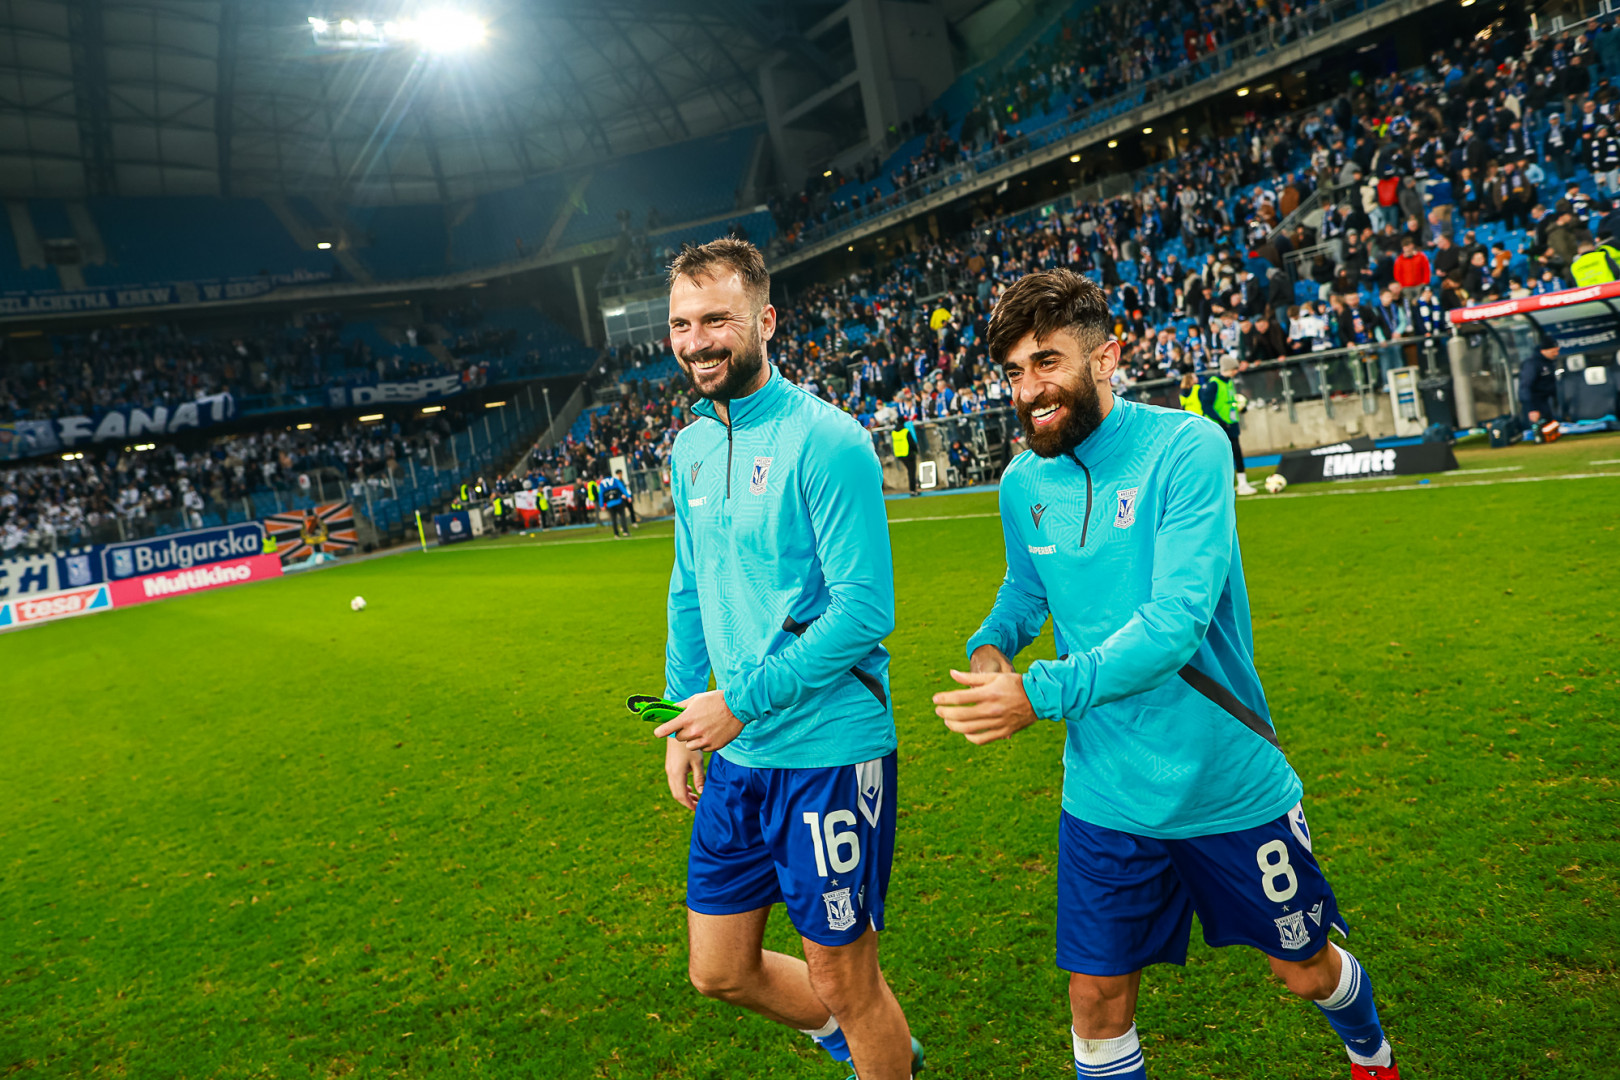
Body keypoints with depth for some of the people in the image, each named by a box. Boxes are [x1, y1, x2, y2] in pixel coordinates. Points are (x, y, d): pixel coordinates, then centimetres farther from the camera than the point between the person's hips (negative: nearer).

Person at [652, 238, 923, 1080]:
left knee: (841, 980, 8)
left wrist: (740, 704, -17)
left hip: (828, 752, -7)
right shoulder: (689, 448, 8)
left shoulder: (825, 441, -15)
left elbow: (863, 610, -19)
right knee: (719, 972, 17)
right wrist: (682, 714, 14)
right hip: (734, 757, 8)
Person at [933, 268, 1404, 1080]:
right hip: (1105, 798, 3)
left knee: (1305, 970, 20)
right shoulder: (1022, 483, -2)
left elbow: (1176, 621, -27)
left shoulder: (1186, 447, -19)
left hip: (1231, 789, -3)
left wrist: (1040, 693, -33)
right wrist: (990, 644, -5)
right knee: (1097, 1001, 8)